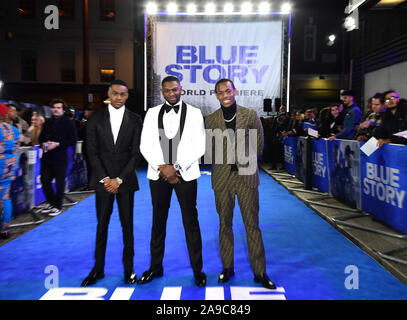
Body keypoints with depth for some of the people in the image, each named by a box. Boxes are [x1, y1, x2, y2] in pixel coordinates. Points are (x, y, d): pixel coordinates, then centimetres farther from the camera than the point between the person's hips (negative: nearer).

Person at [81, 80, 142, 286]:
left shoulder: (135, 120, 2)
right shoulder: (96, 118, 3)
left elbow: (136, 153, -2)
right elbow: (92, 151, 0)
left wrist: (119, 179, -9)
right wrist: (105, 178, -8)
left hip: (125, 180, 0)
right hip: (103, 179, 1)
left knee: (127, 225, 6)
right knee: (102, 225, 8)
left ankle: (128, 268, 18)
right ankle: (98, 268, 21)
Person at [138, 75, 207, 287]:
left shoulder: (194, 113, 3)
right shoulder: (152, 113, 9)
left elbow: (199, 147, -3)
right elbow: (145, 145, 4)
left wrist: (176, 167, -11)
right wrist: (162, 167, -9)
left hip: (186, 174, -2)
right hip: (158, 174, 2)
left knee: (191, 222, 3)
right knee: (158, 222, 11)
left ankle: (197, 269, 17)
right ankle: (155, 267, 26)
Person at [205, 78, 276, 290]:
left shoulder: (250, 115, 3)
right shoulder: (210, 119, 5)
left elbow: (259, 145, 7)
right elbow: (208, 149, 8)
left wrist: (243, 160, 1)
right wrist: (224, 162, -2)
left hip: (246, 176, -1)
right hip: (222, 177, 1)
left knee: (252, 225, 2)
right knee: (224, 224, 10)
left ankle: (260, 272, 14)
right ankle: (227, 268, 25)